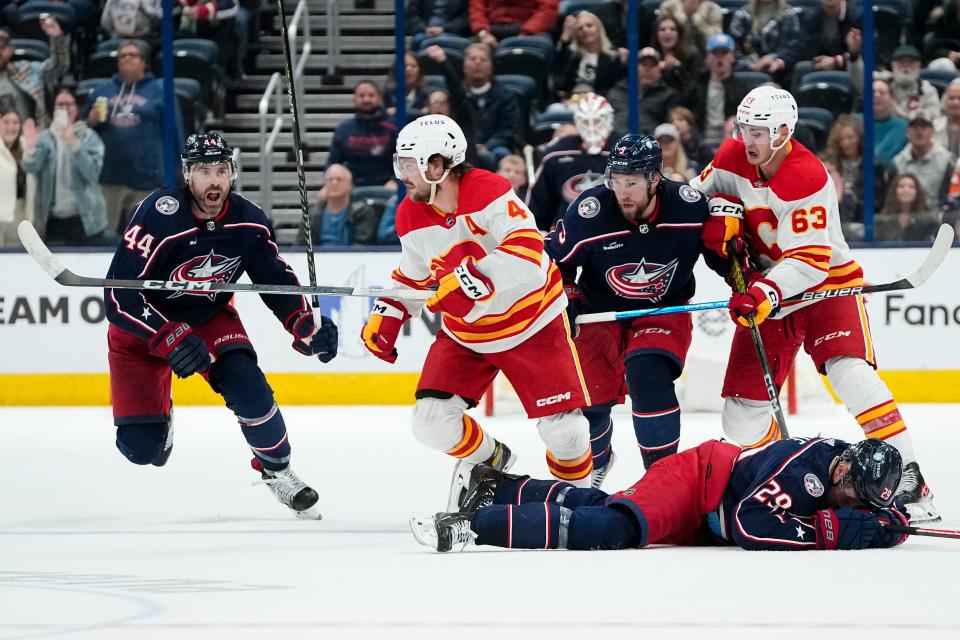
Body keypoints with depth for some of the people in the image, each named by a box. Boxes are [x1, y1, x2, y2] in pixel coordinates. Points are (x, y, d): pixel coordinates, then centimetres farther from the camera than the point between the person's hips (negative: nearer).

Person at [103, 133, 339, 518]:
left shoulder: (249, 223, -15)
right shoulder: (158, 217, -30)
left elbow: (276, 280, 1)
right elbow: (119, 295, -31)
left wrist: (306, 327, -16)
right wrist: (170, 338, -41)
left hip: (210, 317, 3)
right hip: (141, 325, -3)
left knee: (247, 387, -25)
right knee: (142, 447, -8)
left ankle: (276, 470, 2)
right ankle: (159, 415, 32)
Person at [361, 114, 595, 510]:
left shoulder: (489, 192, -26)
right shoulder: (410, 218, -5)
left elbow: (527, 252, -38)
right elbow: (413, 277, 12)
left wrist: (473, 278, -48)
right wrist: (385, 318, 0)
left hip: (532, 322, -5)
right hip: (465, 332, 5)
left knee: (561, 425, -7)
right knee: (432, 421, -8)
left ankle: (577, 488, 23)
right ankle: (486, 460, 23)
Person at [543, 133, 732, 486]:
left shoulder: (690, 206, -21)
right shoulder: (589, 212, -23)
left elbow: (723, 254, -3)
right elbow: (555, 261, -8)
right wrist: (563, 308, -16)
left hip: (664, 312, -1)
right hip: (600, 312, 1)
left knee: (647, 374, -29)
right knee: (589, 398, 1)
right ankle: (595, 461, 37)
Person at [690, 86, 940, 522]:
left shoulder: (808, 179, -28)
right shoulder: (732, 158, -6)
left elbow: (809, 261, -31)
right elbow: (700, 193, 14)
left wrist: (765, 292, -45)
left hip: (826, 283, -7)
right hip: (766, 290, 7)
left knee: (851, 375, -28)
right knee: (743, 403, 4)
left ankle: (909, 481, -28)